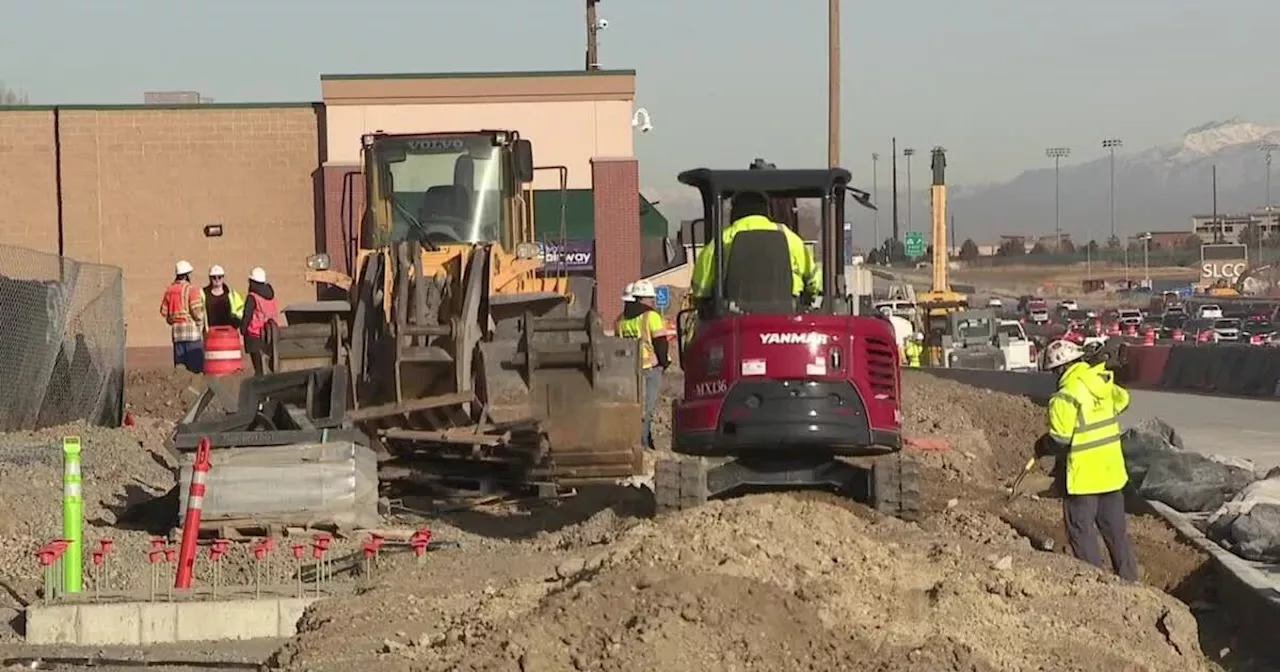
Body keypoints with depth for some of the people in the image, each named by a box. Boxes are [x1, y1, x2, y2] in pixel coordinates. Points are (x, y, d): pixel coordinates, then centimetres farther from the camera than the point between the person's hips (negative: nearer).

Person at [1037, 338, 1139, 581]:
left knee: (1082, 531, 4)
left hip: (1082, 476, -7)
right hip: (1111, 471, 7)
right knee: (1115, 528, 17)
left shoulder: (1065, 397, -22)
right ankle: (1128, 578, 23)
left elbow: (1059, 441, -22)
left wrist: (1041, 448, -3)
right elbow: (1122, 400, 22)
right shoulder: (1104, 383, 1)